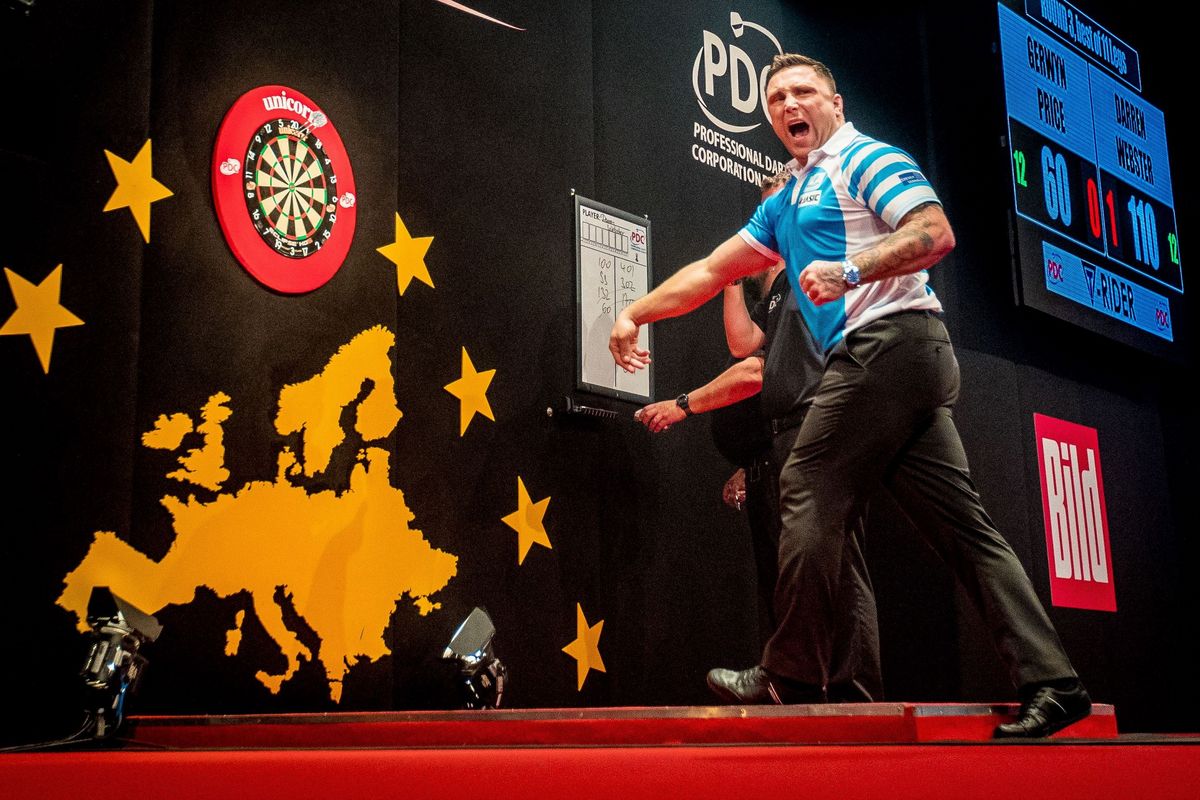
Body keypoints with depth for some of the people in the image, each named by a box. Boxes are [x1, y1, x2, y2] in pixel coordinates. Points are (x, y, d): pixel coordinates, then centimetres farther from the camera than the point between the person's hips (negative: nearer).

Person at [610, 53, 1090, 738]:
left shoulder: (865, 157, 1)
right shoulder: (785, 205, 28)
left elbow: (937, 232, -13)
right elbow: (712, 271, 30)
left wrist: (850, 270, -24)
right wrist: (636, 314, 27)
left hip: (889, 341, -9)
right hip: (913, 360, 9)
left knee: (810, 495, -7)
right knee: (963, 522, 2)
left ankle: (791, 679, 1)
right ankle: (1051, 681, 0)